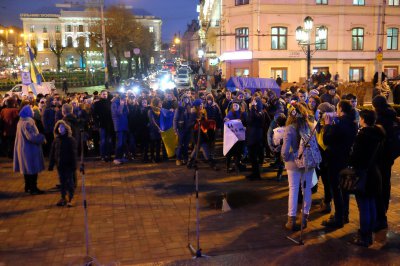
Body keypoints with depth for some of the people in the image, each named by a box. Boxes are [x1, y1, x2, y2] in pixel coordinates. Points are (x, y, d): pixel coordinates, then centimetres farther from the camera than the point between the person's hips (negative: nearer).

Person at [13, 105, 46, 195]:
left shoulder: (21, 122, 9)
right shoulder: (27, 123, -22)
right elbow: (31, 136, -28)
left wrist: (39, 137, 13)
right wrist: (42, 138, -15)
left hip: (23, 148, 10)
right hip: (30, 149, -10)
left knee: (27, 168, 18)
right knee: (33, 168, -1)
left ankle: (28, 187, 27)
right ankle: (33, 188, 5)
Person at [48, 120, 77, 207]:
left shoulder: (71, 140, -10)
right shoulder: (56, 140, 2)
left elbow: (73, 153, -9)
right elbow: (52, 153, 7)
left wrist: (74, 165, -12)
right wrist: (51, 165, 6)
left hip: (68, 165, -4)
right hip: (60, 165, 4)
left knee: (69, 181, 4)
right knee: (62, 181, 13)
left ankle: (70, 199, 12)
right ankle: (63, 198, 24)